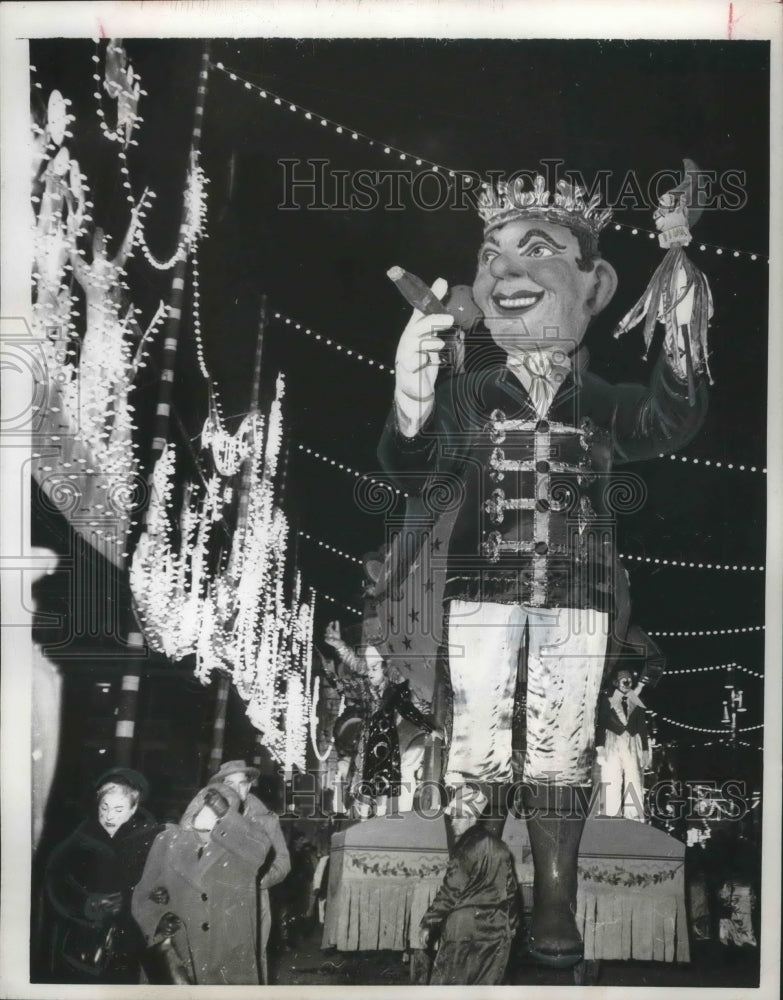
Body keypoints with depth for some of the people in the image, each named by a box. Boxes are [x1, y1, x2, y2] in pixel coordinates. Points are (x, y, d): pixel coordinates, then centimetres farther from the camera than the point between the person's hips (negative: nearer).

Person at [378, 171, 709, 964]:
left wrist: (679, 364, -36)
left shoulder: (607, 403, 4)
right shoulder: (468, 395, 0)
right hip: (483, 592, -1)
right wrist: (411, 420, -37)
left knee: (561, 748, 5)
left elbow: (664, 429, -14)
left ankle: (554, 905, 15)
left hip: (577, 599, 1)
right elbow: (417, 469, -13)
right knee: (477, 743, 0)